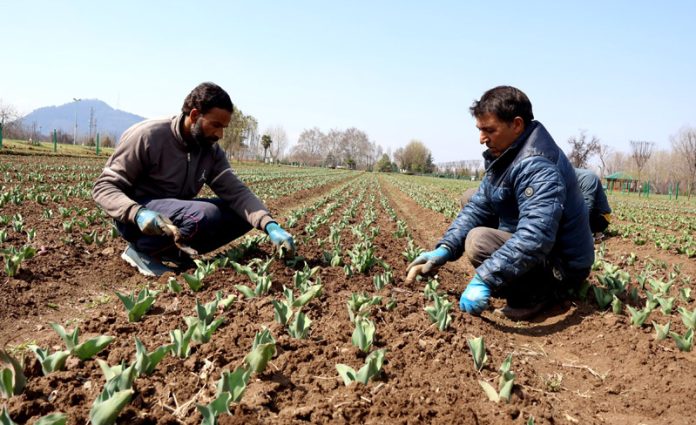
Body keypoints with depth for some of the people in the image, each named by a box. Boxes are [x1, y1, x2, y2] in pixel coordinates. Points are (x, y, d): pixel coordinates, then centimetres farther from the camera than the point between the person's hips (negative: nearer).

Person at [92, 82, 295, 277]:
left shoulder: (211, 150, -2)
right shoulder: (147, 136, -19)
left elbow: (236, 191, -12)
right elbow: (104, 187, -17)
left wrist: (270, 225, -29)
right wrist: (137, 213, -38)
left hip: (177, 212, 7)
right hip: (136, 218, -7)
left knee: (245, 215, -8)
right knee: (205, 215, -33)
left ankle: (173, 251, -2)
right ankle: (141, 249, -10)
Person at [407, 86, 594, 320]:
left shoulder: (537, 166, -29)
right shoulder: (506, 155, 4)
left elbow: (535, 236, -41)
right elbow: (478, 206, 3)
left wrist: (484, 279, -45)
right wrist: (445, 248, -11)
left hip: (562, 265, -10)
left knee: (478, 241, -29)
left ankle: (539, 292, -8)